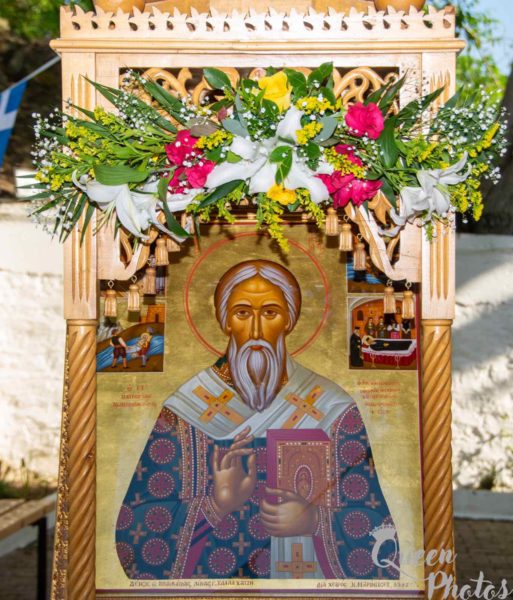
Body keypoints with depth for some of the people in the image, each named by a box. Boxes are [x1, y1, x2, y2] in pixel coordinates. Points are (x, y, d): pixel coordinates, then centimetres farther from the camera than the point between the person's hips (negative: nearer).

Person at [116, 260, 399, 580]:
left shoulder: (333, 409, -3)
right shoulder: (185, 409, -4)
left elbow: (375, 526, -1)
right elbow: (137, 526, -5)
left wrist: (316, 520, -19)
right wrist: (214, 506, -20)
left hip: (308, 573, 1)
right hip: (211, 576, -1)